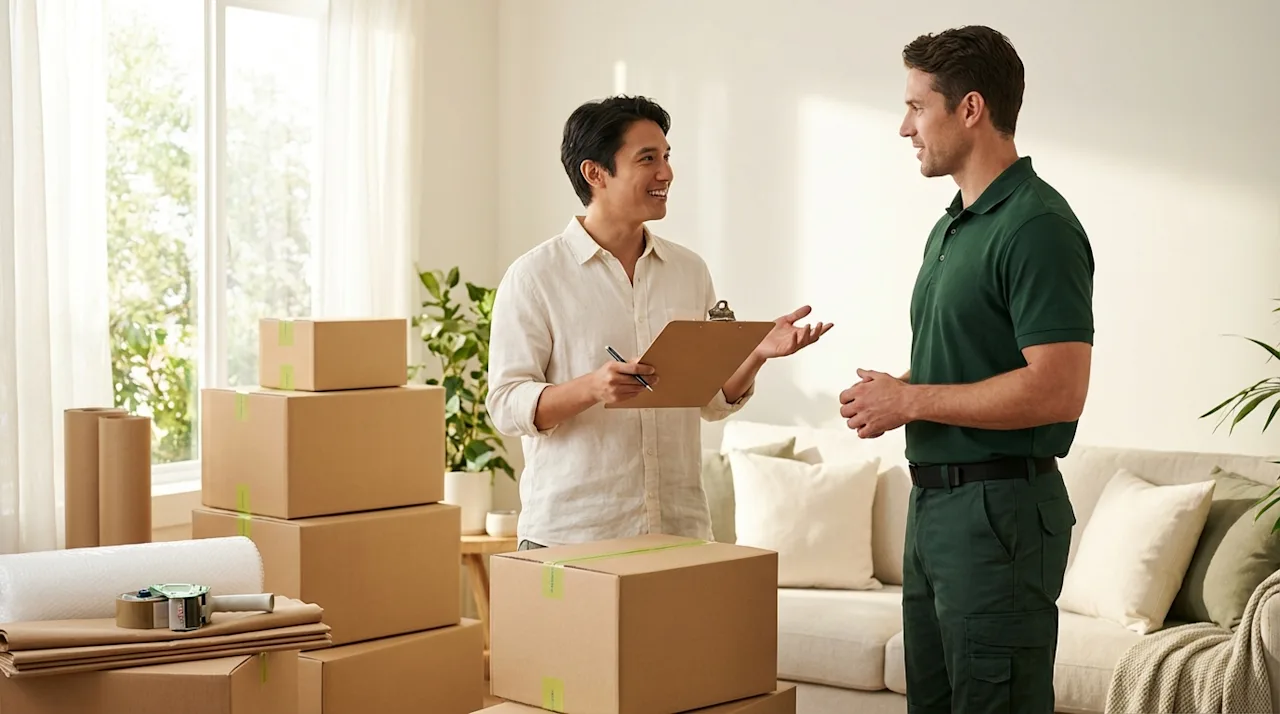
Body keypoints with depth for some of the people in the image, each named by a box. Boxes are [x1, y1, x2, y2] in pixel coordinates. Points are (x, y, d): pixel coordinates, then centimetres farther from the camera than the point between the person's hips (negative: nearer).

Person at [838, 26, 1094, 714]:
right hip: (933, 499, 10)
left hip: (999, 506, -10)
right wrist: (894, 391, 4)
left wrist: (910, 401, -16)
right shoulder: (950, 228, 16)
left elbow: (1057, 390, -23)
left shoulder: (1036, 226, -15)